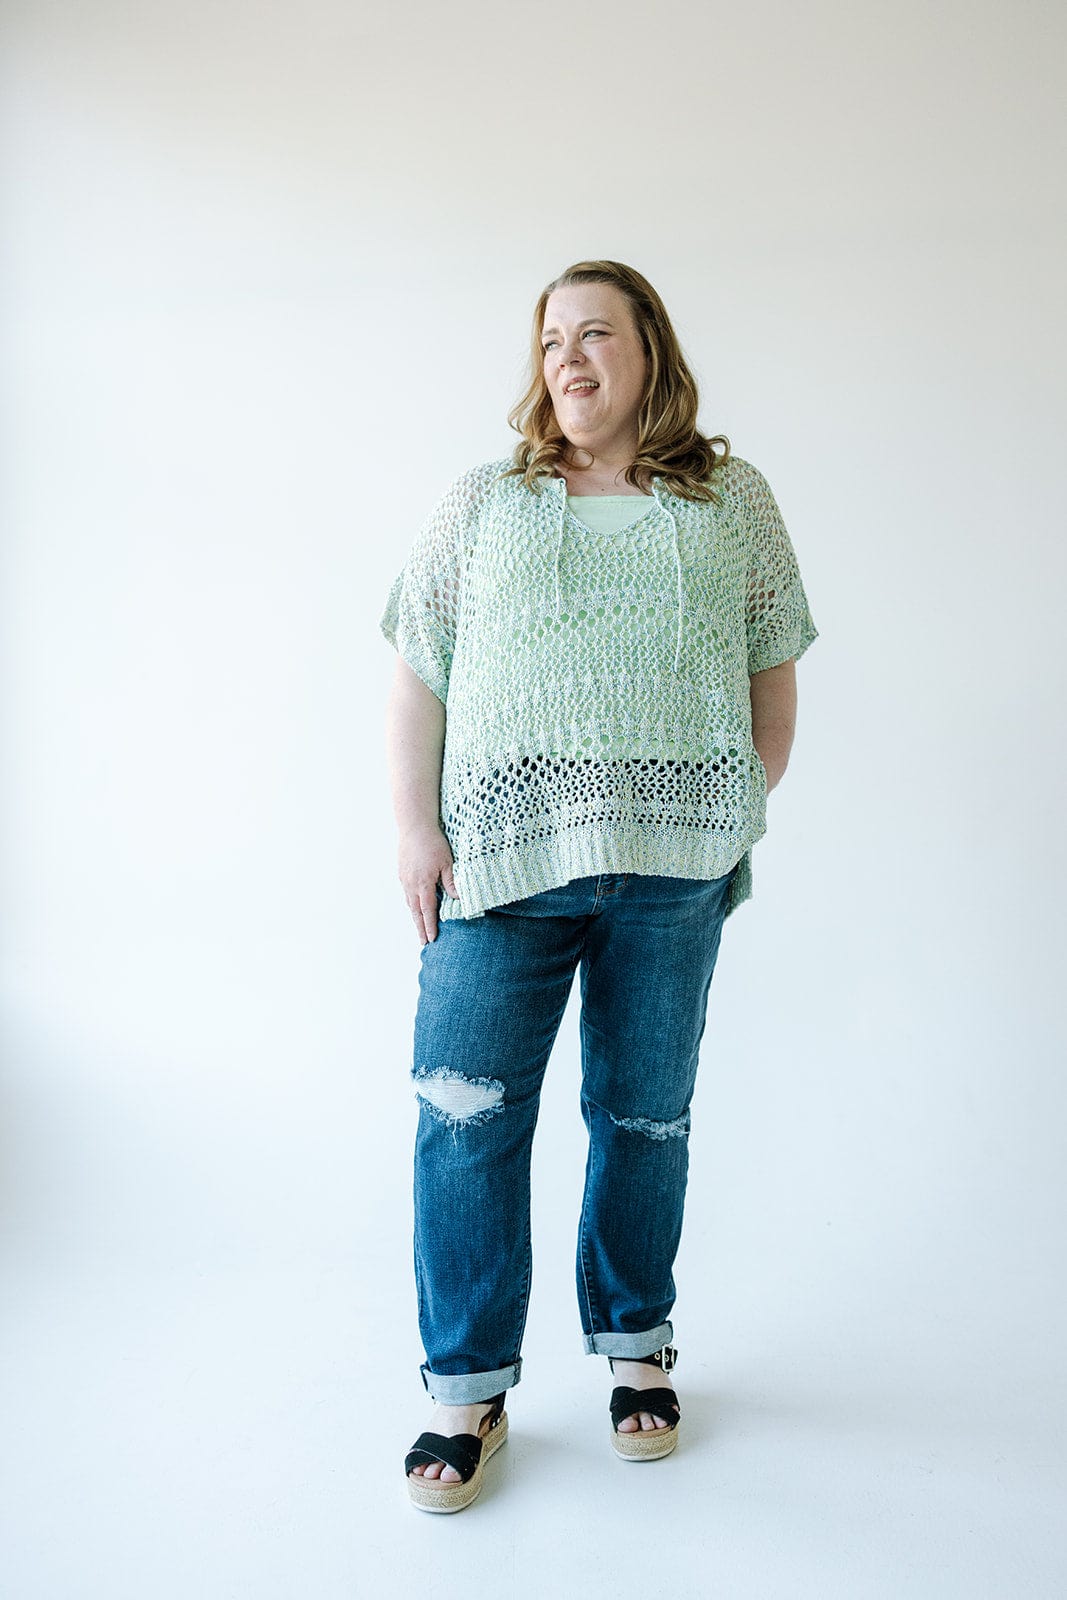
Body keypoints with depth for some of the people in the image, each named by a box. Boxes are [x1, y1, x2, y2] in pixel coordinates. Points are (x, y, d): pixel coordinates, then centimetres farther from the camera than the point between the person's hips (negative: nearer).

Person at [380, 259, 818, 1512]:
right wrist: (415, 828, -2)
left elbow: (772, 671, 12)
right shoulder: (481, 502, 10)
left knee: (645, 1112, 10)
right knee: (465, 1112, -3)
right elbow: (418, 676, 6)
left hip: (673, 865, 1)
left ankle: (636, 1345, 31)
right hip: (504, 851, 0)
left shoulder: (733, 500, 12)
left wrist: (744, 810, 3)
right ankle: (468, 1387, 14)